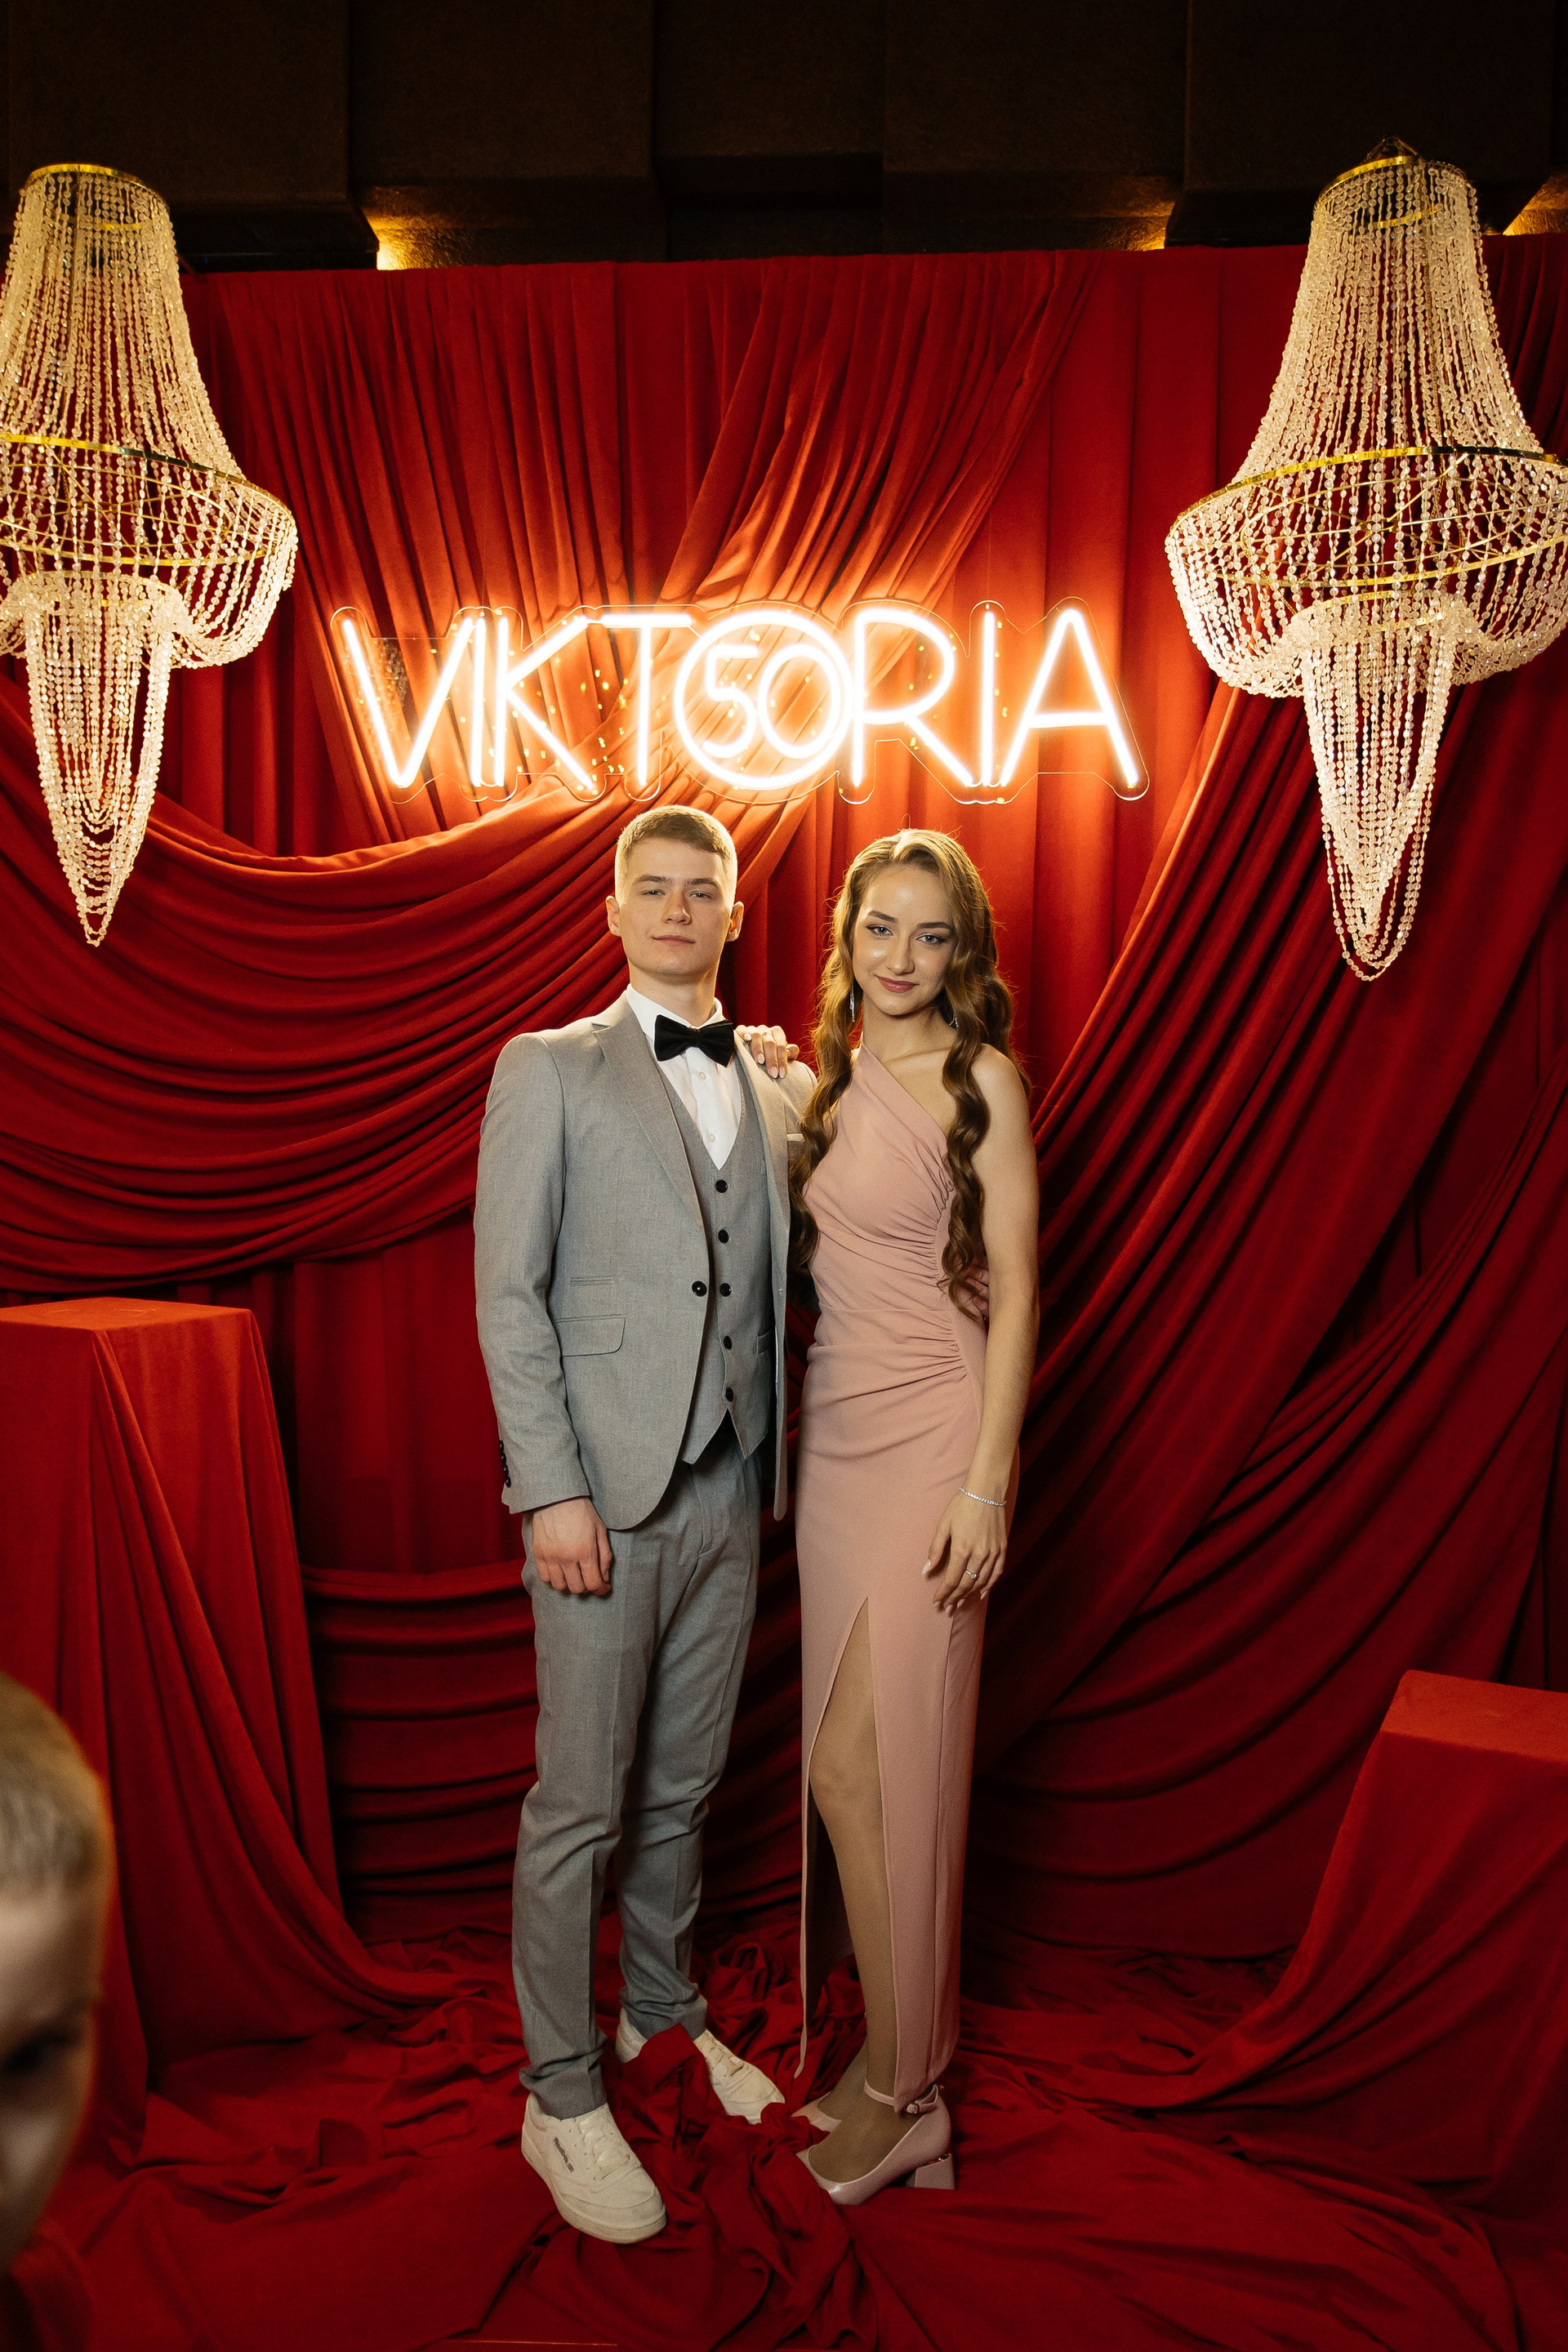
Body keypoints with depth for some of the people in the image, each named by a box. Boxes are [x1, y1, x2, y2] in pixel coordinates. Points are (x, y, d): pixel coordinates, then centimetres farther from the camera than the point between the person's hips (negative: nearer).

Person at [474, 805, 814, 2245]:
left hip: (731, 1487, 5)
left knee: (685, 1785, 18)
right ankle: (561, 2098, 20)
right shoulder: (549, 1071, -2)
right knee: (582, 1802, 4)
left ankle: (663, 2013, 39)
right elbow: (508, 1297, -8)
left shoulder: (782, 1083, 11)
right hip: (606, 1491, -4)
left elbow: (782, 1273, 11)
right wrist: (552, 1491, -14)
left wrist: (808, 1086, 3)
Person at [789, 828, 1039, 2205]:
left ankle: (896, 2091, 15)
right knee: (864, 1760, 11)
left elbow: (1015, 1289, -10)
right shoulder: (834, 1080, 11)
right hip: (836, 1432, 6)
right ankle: (901, 2045, 28)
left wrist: (988, 1483, -15)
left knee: (859, 1765, -3)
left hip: (931, 1439, -6)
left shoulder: (978, 1078, -8)